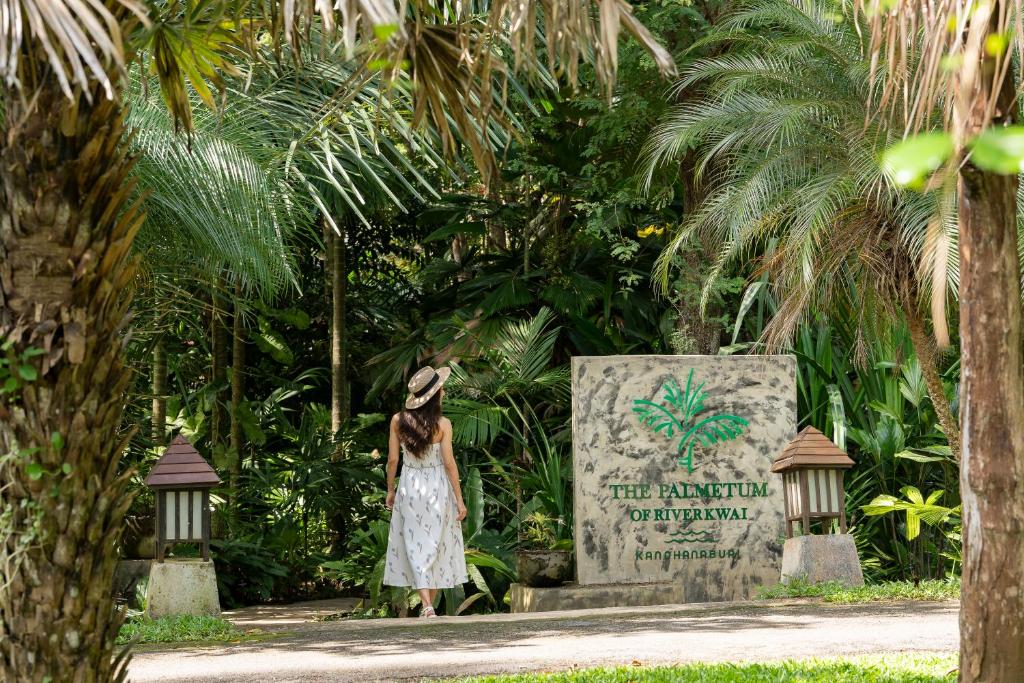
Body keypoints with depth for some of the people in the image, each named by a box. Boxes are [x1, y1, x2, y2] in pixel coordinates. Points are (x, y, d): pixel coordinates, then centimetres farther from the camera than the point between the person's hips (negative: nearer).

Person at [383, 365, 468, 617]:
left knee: (416, 546, 4)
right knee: (437, 545, 11)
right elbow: (449, 463, -11)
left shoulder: (398, 421, -5)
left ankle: (427, 605, -10)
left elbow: (392, 459, -1)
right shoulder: (442, 424, -12)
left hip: (409, 487, 2)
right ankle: (429, 604, 16)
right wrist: (459, 500, -4)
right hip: (437, 488, -2)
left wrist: (390, 490, 13)